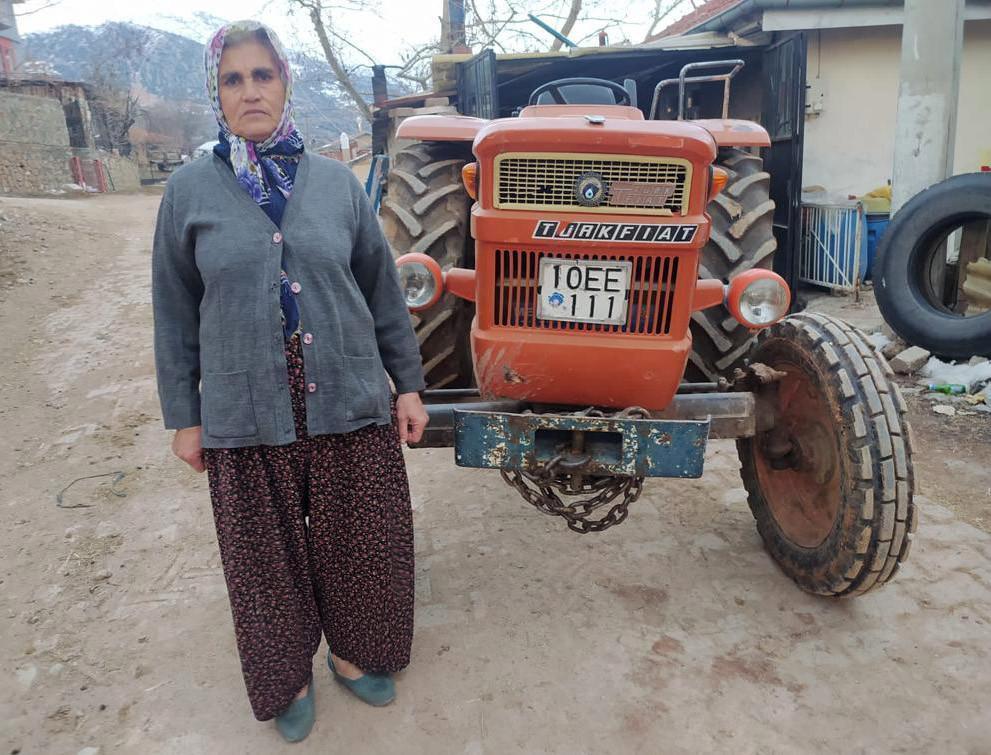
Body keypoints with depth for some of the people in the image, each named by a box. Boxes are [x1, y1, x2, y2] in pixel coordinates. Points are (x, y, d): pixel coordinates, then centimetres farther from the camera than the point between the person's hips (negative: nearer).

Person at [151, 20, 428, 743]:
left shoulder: (336, 181, 2)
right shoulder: (191, 189, 0)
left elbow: (383, 290, 6)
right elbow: (175, 312, 4)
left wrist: (408, 383, 5)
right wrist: (183, 415, 4)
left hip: (350, 403, 1)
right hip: (246, 414, 0)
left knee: (361, 544, 12)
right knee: (269, 555, 14)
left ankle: (354, 651, 40)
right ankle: (287, 674, 40)